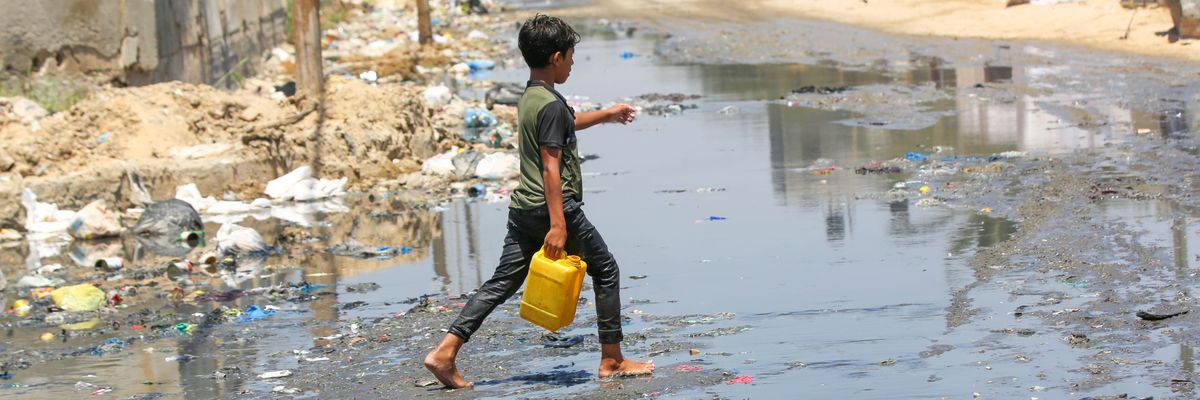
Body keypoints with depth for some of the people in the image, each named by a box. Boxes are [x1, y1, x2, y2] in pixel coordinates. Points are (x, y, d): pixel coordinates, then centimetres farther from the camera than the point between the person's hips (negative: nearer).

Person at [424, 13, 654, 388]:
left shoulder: (530, 97, 13)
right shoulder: (551, 104, -16)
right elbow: (550, 167, -21)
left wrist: (607, 114, 48)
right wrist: (557, 225, -23)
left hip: (522, 209, 9)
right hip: (555, 207, -9)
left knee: (502, 282, 7)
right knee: (605, 270, 7)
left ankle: (445, 352, -4)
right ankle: (612, 360, 11)